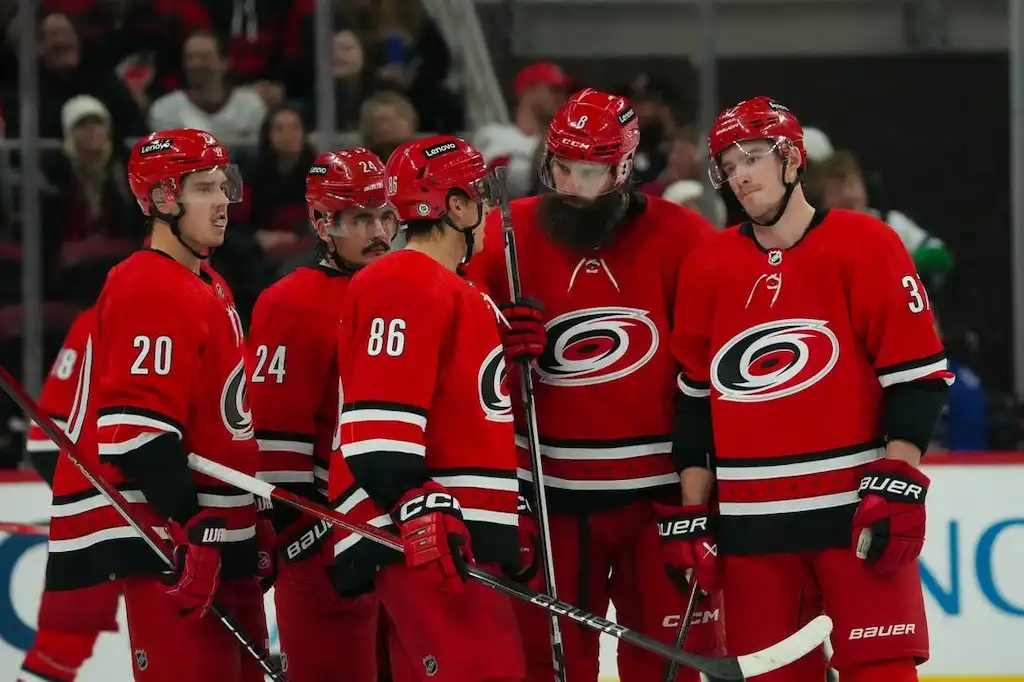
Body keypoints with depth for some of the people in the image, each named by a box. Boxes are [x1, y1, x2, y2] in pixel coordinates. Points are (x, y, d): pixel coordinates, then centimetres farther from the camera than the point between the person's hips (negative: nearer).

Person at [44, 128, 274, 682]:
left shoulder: (207, 291, 18)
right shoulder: (152, 292, -14)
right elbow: (136, 426, -22)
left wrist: (255, 528, 23)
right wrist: (188, 529, -25)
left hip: (221, 534, 11)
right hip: (168, 534, -11)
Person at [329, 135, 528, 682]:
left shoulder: (450, 289, 25)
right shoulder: (404, 285, -9)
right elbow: (377, 420, -19)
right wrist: (415, 506, -26)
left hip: (458, 534, 11)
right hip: (424, 535, -11)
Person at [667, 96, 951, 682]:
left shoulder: (865, 247, -3)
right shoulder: (708, 269, 10)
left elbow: (917, 373, -6)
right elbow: (696, 398, 15)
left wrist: (898, 483, -14)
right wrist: (694, 512, 11)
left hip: (856, 510, -4)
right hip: (750, 523, 4)